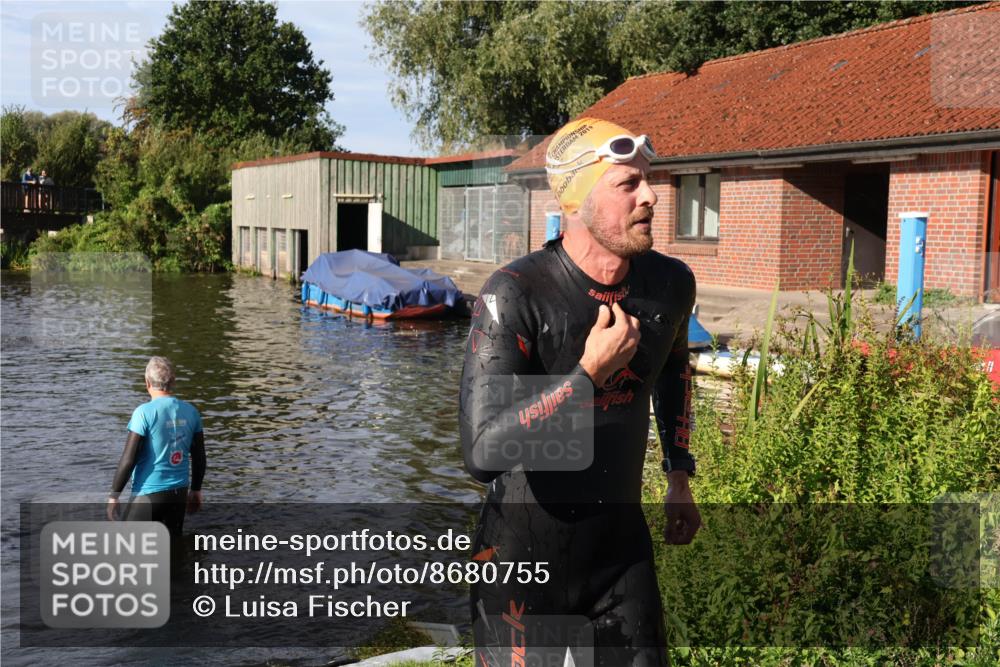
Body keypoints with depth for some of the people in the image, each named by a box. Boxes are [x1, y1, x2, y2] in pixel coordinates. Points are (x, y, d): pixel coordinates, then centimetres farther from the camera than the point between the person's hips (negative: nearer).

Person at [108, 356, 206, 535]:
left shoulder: (144, 412, -13)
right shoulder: (190, 412, 2)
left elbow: (128, 460, -14)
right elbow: (199, 457, 8)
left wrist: (114, 496, -5)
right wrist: (196, 490, 20)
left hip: (148, 493, -5)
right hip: (179, 492, 5)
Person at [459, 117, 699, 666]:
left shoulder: (671, 283, -5)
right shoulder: (515, 294, -23)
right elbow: (483, 453, -31)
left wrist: (680, 479, 21)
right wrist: (589, 373, -29)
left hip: (623, 544, 5)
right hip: (526, 555, -5)